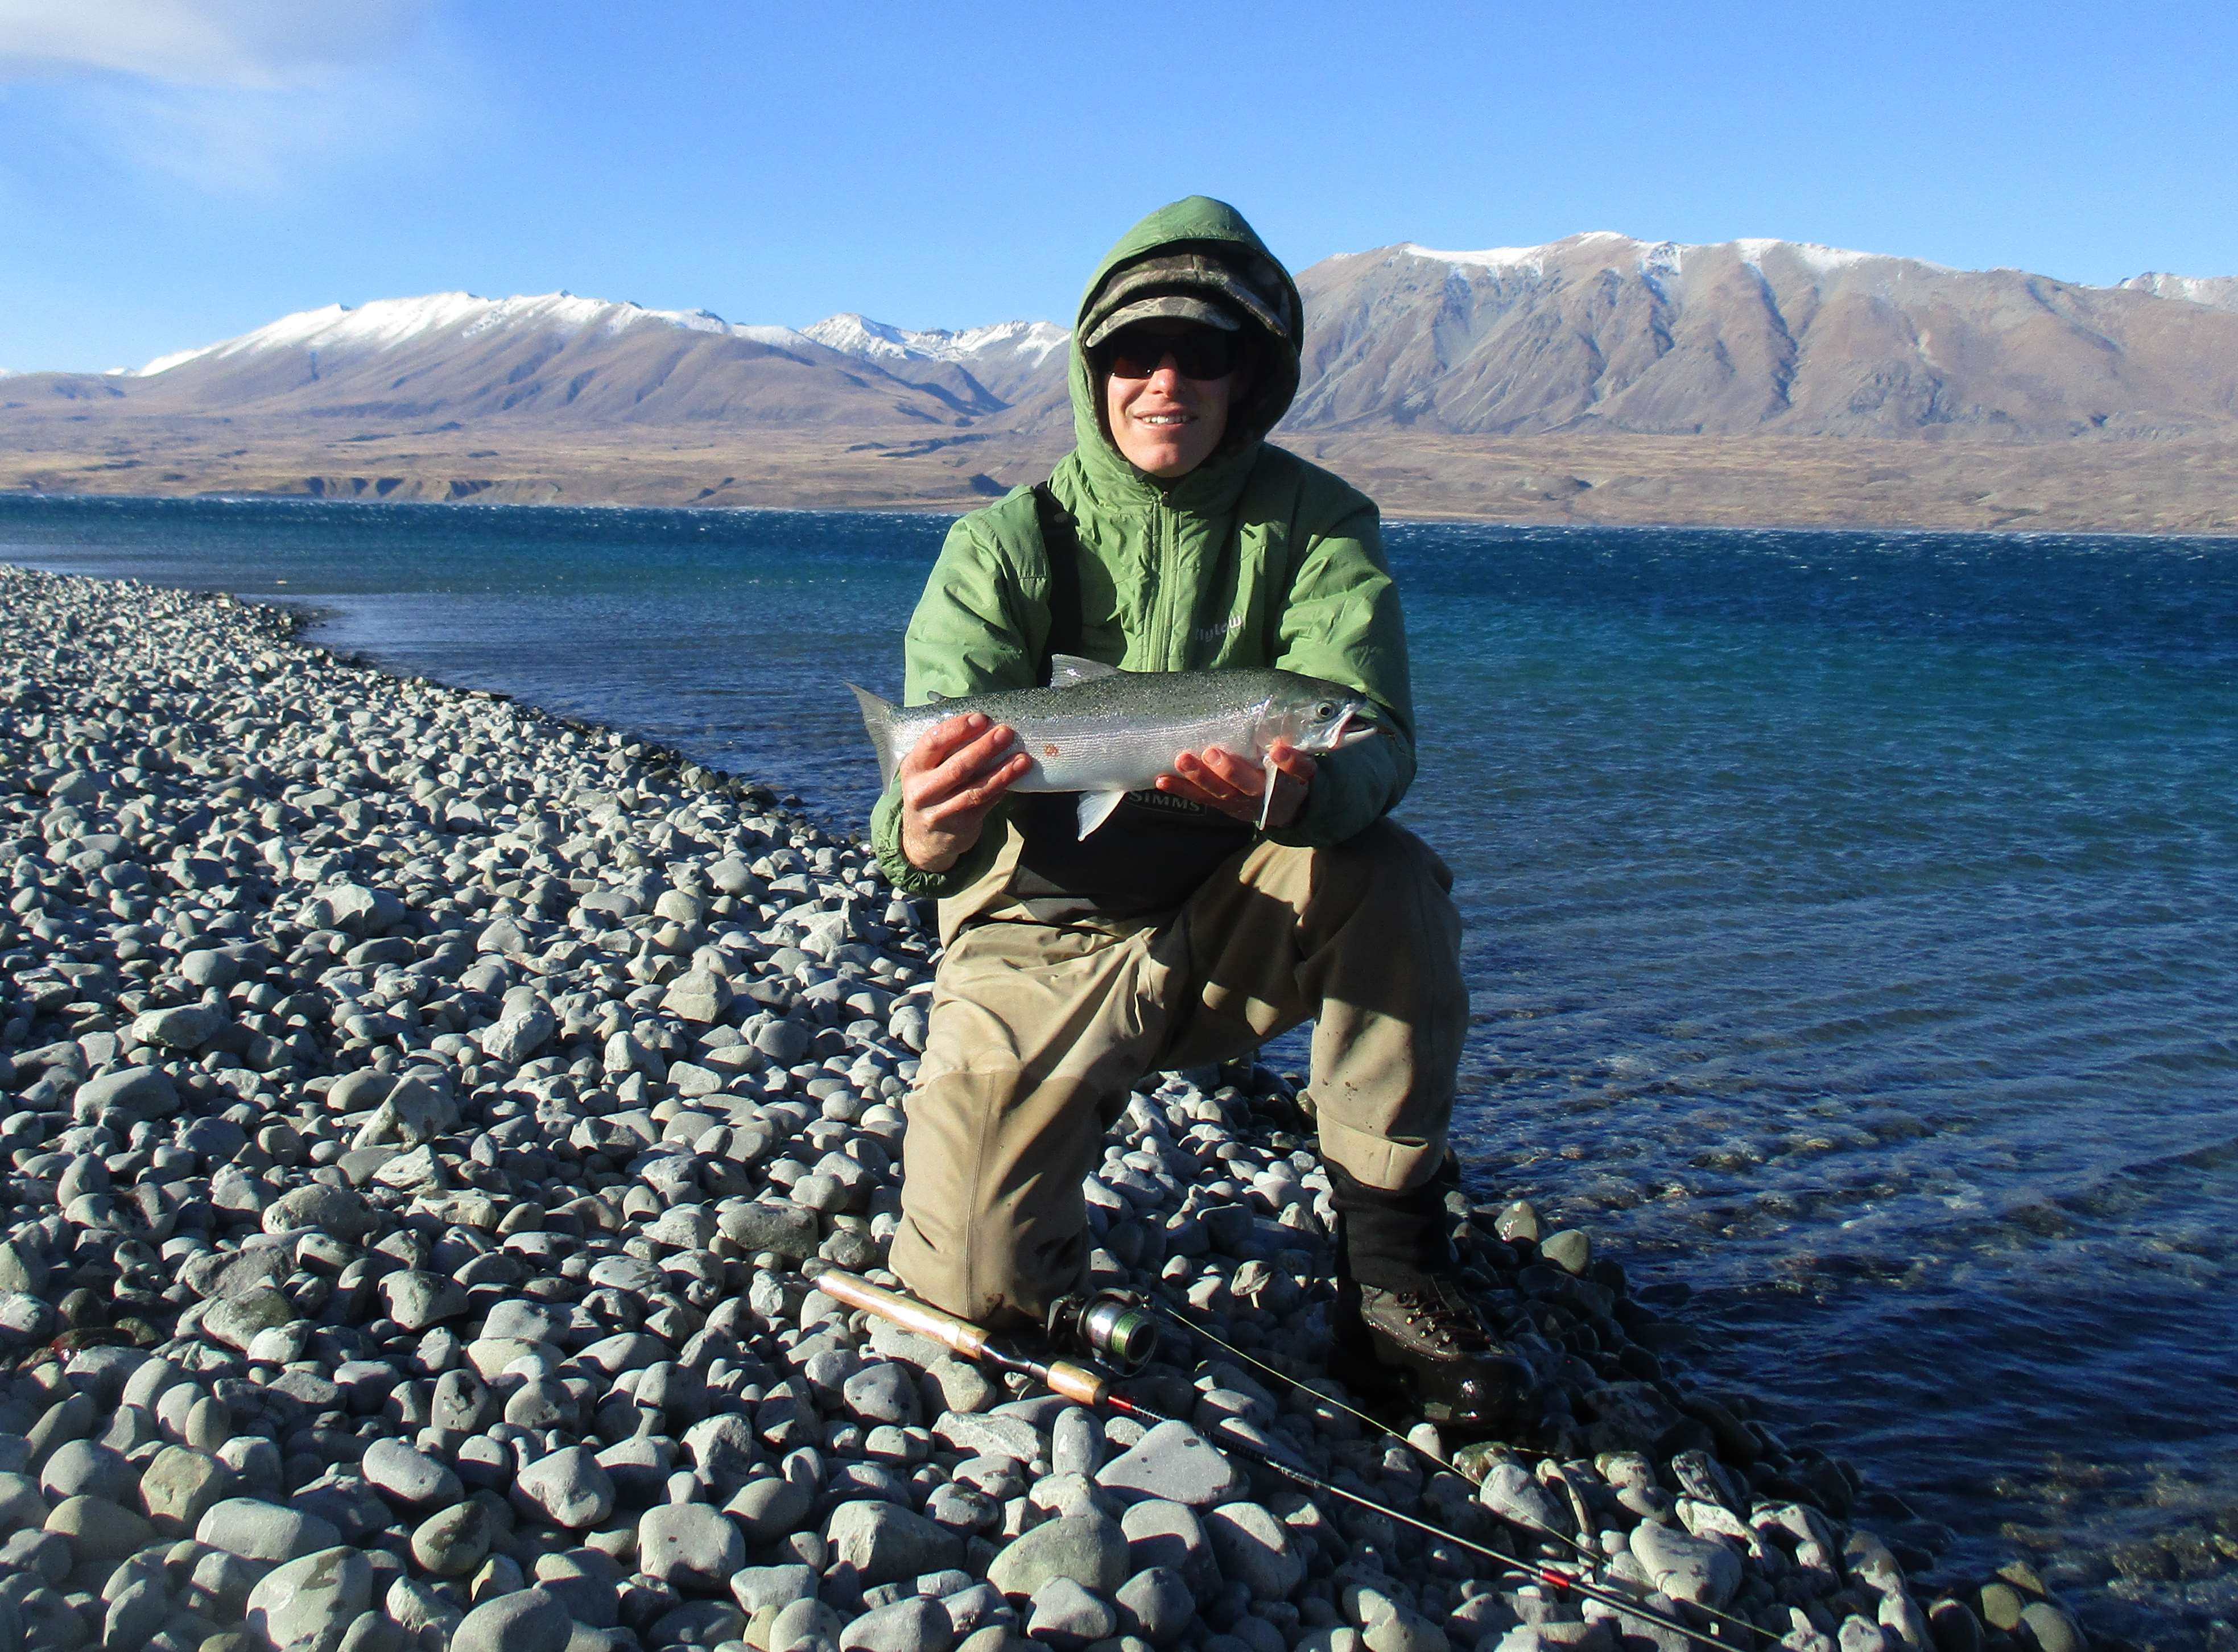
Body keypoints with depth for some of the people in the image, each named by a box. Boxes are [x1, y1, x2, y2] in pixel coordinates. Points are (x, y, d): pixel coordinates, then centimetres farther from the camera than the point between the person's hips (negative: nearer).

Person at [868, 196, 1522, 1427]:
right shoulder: (1007, 543, -10)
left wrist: (1301, 789, -48)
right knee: (975, 1289, -14)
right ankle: (1079, 1106, 21)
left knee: (1390, 877, -31)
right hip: (1047, 935, 0)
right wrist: (926, 835, -47)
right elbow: (941, 759, -22)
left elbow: (1374, 736, -23)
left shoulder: (1313, 524, -7)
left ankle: (1391, 1275, -15)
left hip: (1230, 922, 1)